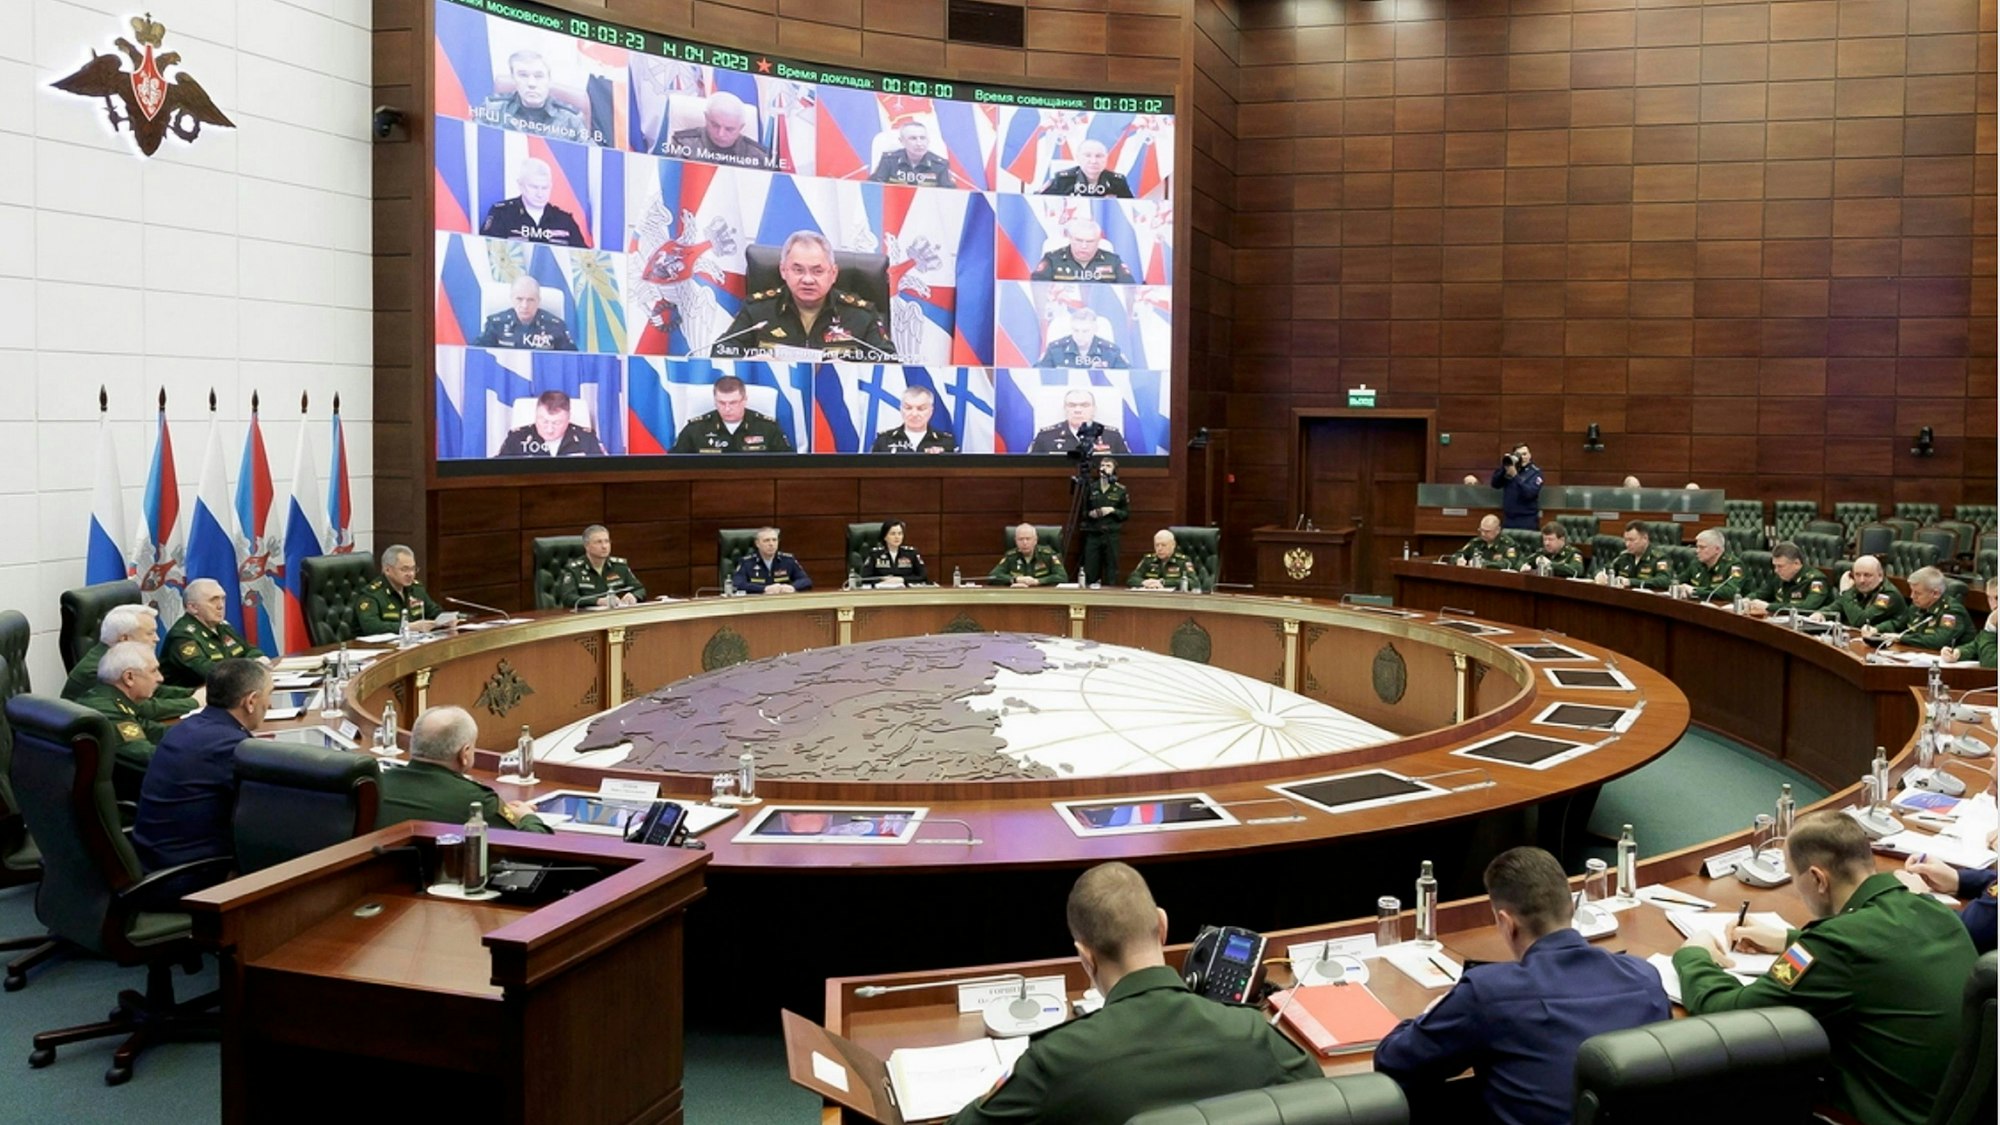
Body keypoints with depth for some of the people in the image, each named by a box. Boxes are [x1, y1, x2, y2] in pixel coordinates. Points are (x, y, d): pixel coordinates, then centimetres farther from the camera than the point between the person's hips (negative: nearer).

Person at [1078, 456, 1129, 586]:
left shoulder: (1120, 490, 3)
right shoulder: (1090, 487, 5)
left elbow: (1127, 514, 5)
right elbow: (1081, 510, 12)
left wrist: (1113, 510, -11)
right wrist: (1089, 513, -8)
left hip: (1111, 535, -1)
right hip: (1092, 534, 1)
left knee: (1111, 570, 2)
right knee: (1090, 572, 0)